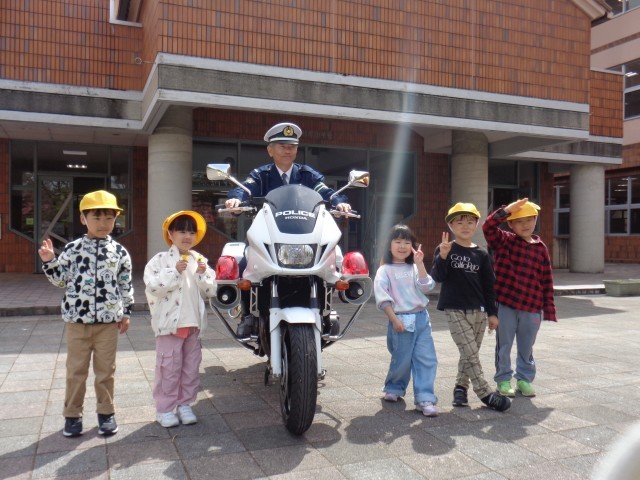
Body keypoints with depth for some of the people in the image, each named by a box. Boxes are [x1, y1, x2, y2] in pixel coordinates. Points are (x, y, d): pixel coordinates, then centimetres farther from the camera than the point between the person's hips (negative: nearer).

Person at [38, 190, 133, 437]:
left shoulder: (119, 252, 0)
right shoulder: (72, 248, 0)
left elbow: (126, 285, 6)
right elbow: (61, 280, 7)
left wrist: (125, 313, 6)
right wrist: (49, 261, -6)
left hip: (108, 320, 0)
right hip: (77, 319, 0)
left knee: (106, 370, 10)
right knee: (76, 370, 9)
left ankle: (106, 412, 24)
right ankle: (72, 414, 23)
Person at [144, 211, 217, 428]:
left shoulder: (199, 260, 9)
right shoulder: (160, 260, -4)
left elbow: (211, 290, 5)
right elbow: (152, 286, -17)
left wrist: (203, 274, -11)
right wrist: (175, 271, -21)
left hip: (193, 322, 5)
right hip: (169, 321, -5)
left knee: (191, 366, 11)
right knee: (169, 367, 0)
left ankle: (185, 404, 24)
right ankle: (164, 408, 13)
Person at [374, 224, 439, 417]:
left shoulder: (414, 268, 12)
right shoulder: (385, 270, -1)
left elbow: (426, 287, -3)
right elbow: (382, 297, -9)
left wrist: (420, 264, -10)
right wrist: (394, 319, -14)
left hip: (421, 318, 4)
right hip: (401, 319, -4)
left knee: (426, 359, -2)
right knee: (402, 359, 5)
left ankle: (425, 398, 2)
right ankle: (393, 388, 31)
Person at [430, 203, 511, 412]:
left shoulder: (481, 254, 6)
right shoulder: (444, 249, -2)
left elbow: (489, 285, 9)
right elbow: (437, 277, -11)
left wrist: (492, 312, 7)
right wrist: (443, 257, -26)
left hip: (479, 310, 4)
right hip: (455, 310, -4)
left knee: (470, 354, 11)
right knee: (470, 353, -7)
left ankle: (460, 387, 28)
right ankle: (485, 393, 1)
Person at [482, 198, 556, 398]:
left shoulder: (541, 248, 4)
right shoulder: (503, 241, -3)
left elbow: (547, 281, 6)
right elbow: (488, 227, -22)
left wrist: (549, 309, 4)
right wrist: (506, 210, -29)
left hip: (532, 308, 2)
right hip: (505, 305, -2)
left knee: (526, 347, 15)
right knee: (504, 346, 9)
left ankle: (525, 378, 30)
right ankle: (504, 379, 23)